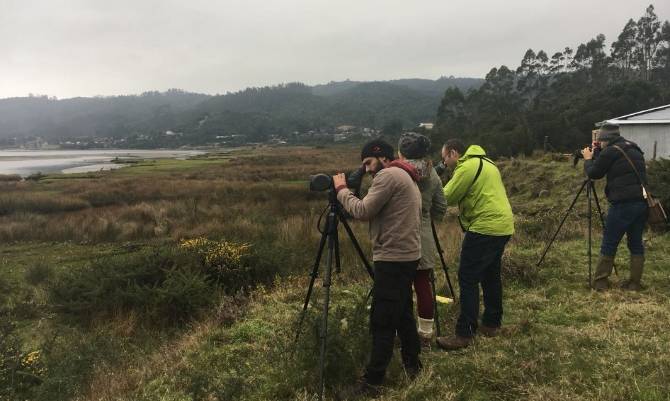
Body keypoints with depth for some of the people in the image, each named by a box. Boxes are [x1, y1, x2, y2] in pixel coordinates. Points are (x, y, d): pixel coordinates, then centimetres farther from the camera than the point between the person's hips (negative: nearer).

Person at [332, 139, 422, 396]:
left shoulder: (388, 175, -12)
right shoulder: (406, 176, 19)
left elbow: (362, 211, -17)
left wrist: (341, 189, -5)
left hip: (393, 259, -10)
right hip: (407, 256, 10)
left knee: (382, 322, -6)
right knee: (402, 313, 19)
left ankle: (372, 383, 0)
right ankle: (412, 365, 29)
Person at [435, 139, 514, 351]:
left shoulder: (467, 167, -12)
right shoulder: (484, 162, 19)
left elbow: (446, 198, -12)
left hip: (485, 227, -10)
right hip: (503, 225, 10)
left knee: (468, 279, -8)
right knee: (491, 275, 18)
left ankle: (464, 334, -7)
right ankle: (492, 323, 28)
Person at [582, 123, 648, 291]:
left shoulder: (609, 152, -8)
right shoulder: (635, 150, 17)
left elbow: (594, 173, 1)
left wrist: (588, 159, 18)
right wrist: (596, 156, 22)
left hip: (623, 204, -7)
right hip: (642, 202, 8)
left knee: (609, 244, 0)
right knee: (636, 243, 13)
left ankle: (600, 282, 4)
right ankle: (635, 282, 16)